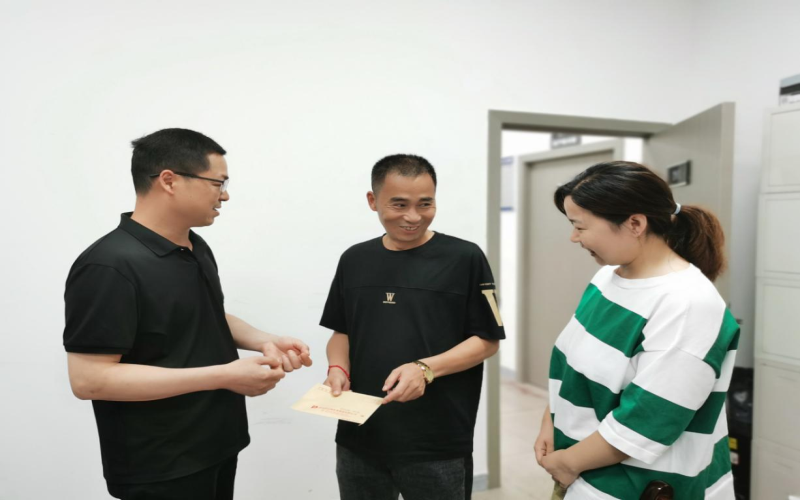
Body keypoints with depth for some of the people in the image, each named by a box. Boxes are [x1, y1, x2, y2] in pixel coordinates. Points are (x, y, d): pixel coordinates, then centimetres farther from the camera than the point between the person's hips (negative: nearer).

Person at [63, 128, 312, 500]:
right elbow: (89, 379, -25)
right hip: (160, 470, -8)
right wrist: (223, 376, -27)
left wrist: (265, 342, -2)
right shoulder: (109, 266, -22)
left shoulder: (196, 247, 5)